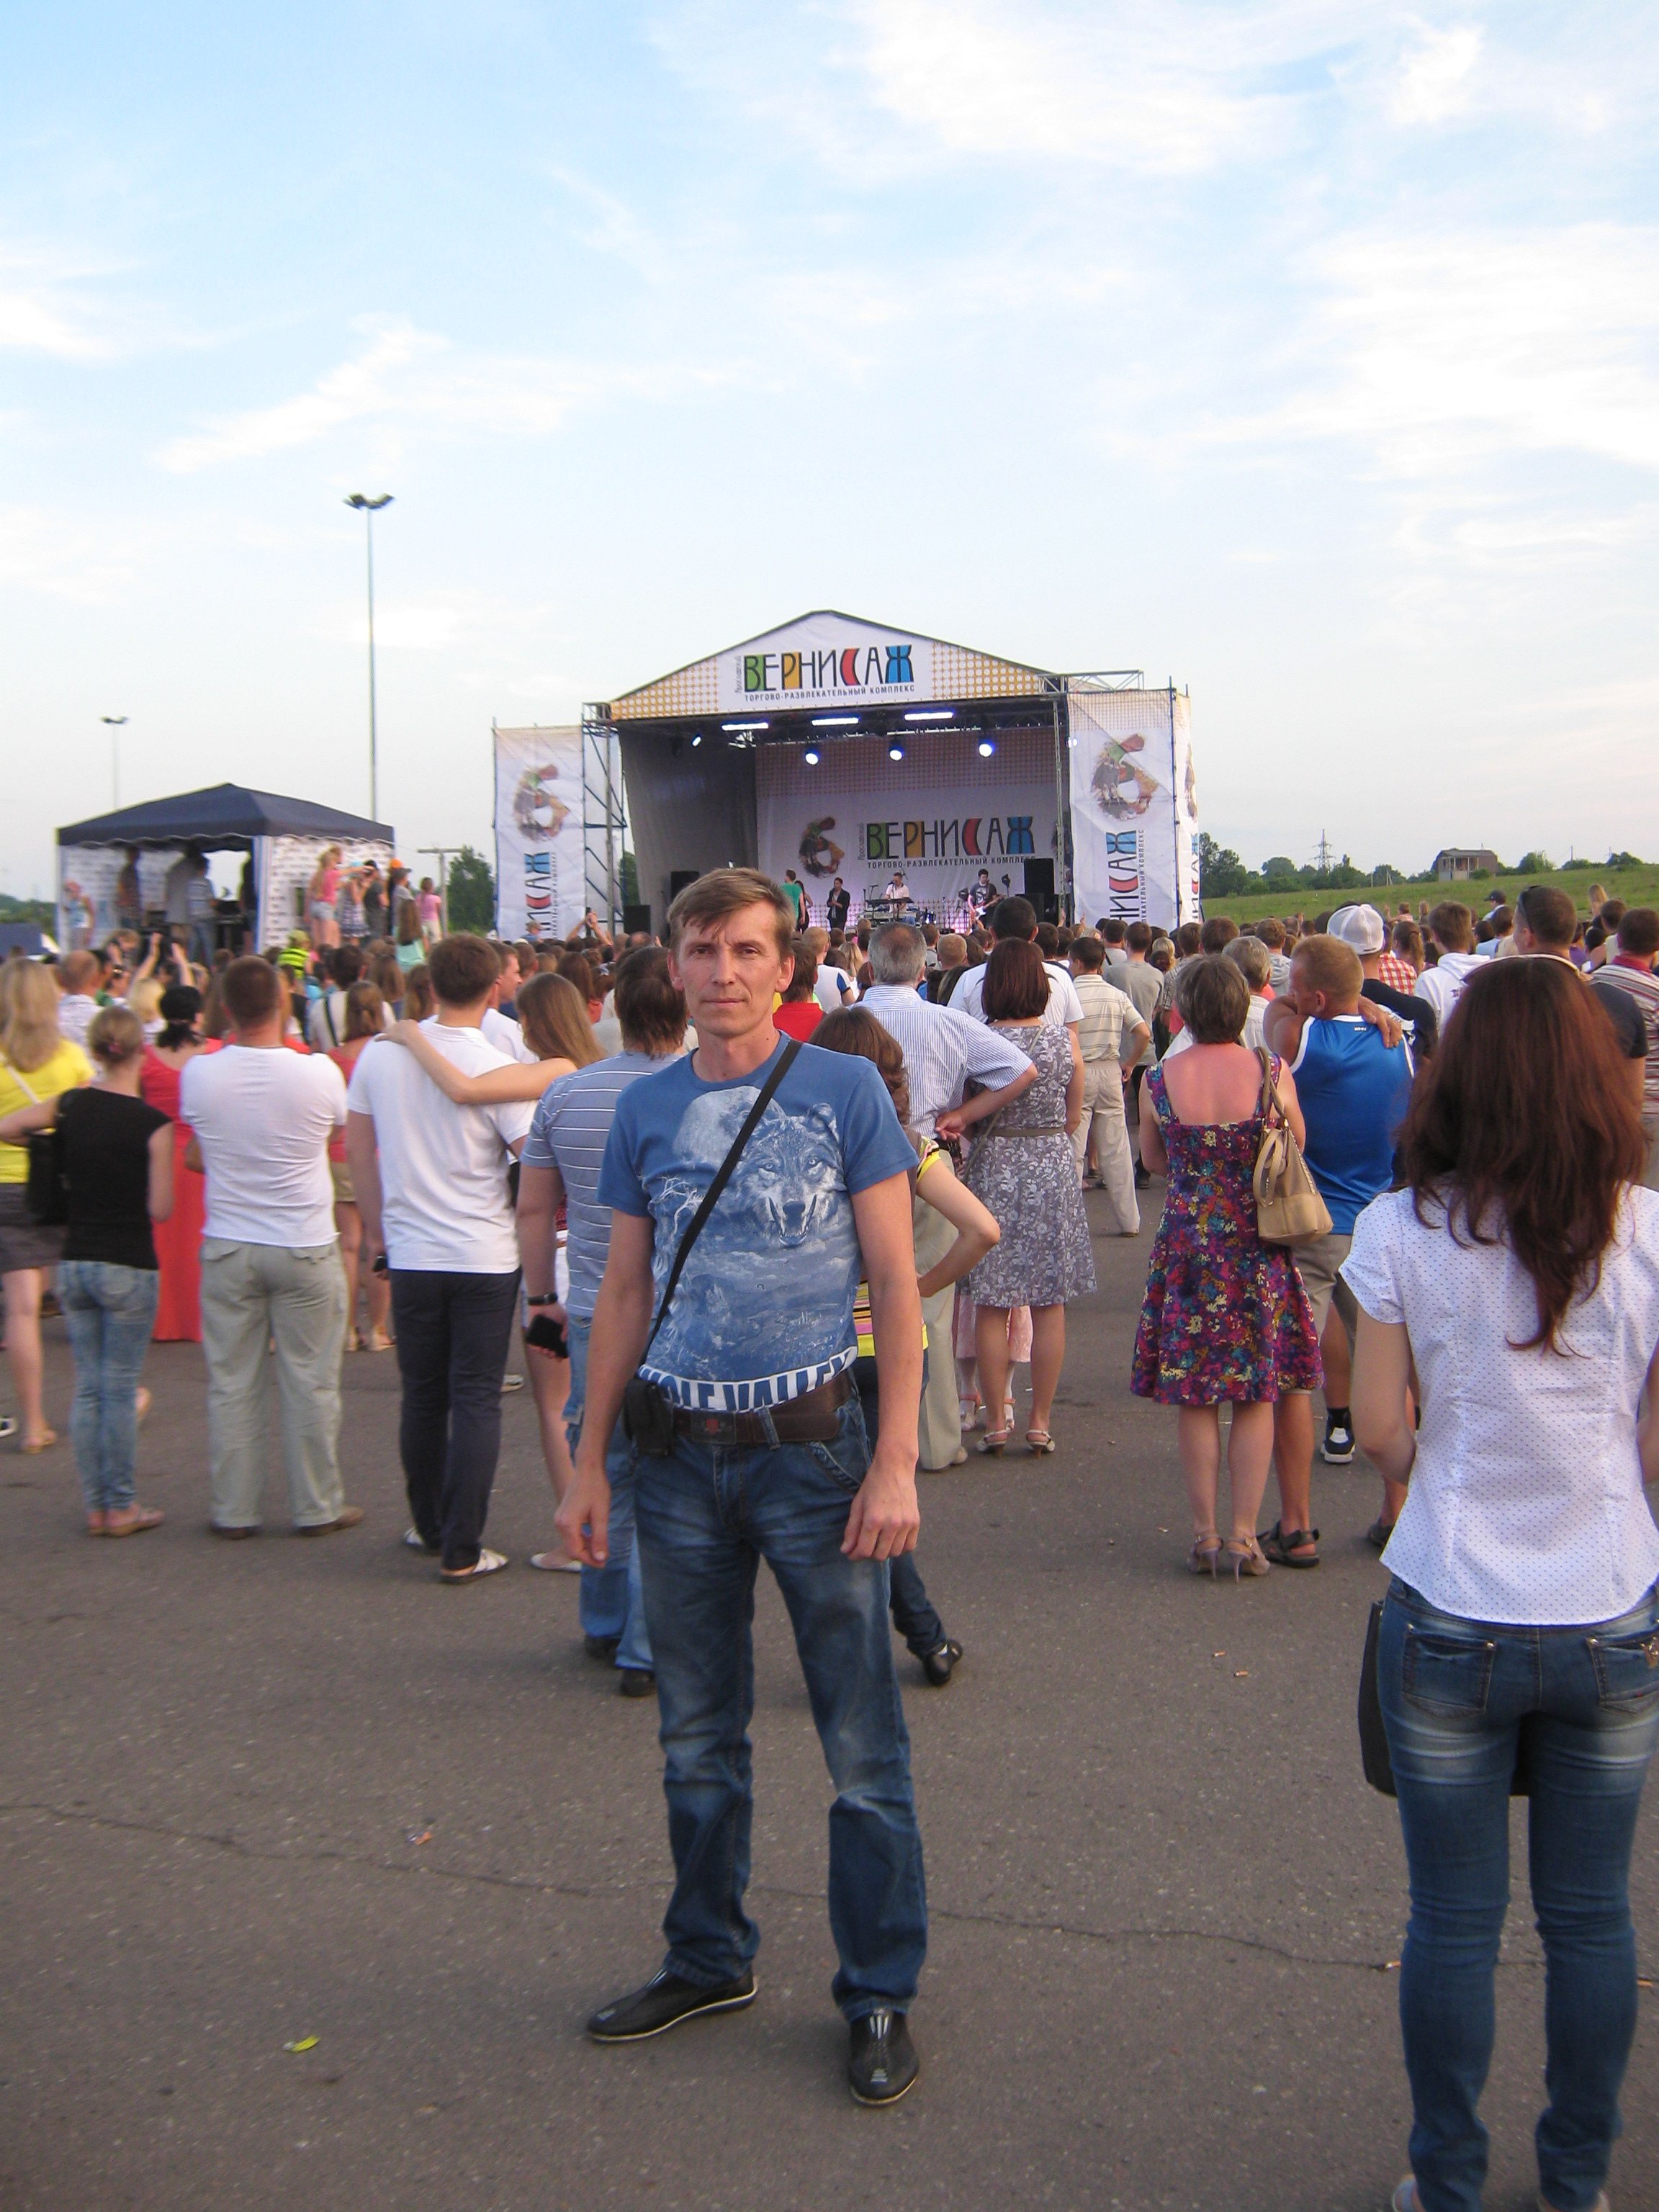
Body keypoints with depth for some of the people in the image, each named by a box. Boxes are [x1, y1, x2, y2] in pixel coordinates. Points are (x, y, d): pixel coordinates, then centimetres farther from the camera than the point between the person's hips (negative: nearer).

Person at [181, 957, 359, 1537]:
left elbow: (196, 1156, 8)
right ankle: (317, 1507, 16)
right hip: (305, 1248, -2)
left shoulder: (199, 1072, -8)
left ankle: (233, 1511, 18)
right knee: (310, 1384, 8)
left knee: (231, 1385, 10)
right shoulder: (317, 1072, -14)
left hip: (227, 1249, 2)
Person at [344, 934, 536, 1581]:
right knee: (476, 1401, 3)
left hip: (411, 1254, 4)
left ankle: (429, 1526, 29)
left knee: (422, 1398, 16)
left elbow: (357, 1147, 9)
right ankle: (461, 1550, 5)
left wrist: (376, 1223, 19)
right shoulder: (497, 1069, -14)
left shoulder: (381, 1053, -1)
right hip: (485, 1258, -4)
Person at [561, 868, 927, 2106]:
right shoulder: (647, 1111, 6)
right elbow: (625, 1295, 12)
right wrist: (591, 1461, 10)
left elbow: (897, 1282, -6)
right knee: (698, 1739, 16)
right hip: (680, 1455, 4)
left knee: (863, 1746, 4)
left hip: (811, 1446, -4)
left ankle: (882, 1993, 20)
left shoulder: (843, 1090, -5)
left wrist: (895, 1462, -12)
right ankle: (711, 1959, 34)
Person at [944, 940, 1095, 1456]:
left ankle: (995, 1421, 10)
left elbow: (960, 1116, -4)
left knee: (991, 1305, 6)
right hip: (1053, 1168, 2)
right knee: (1049, 1306, 8)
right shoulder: (1065, 1042, -3)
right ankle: (1041, 1422, 12)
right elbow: (1073, 1118, 8)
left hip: (994, 1170, -2)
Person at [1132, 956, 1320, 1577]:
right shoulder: (1272, 1072, -9)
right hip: (1258, 1249, 0)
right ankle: (1244, 1535, 11)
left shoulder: (1160, 1081, -8)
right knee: (1257, 1395, 10)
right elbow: (1298, 1147, 6)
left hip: (1187, 1245, 0)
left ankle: (1205, 1533, 14)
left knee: (1195, 1397, 10)